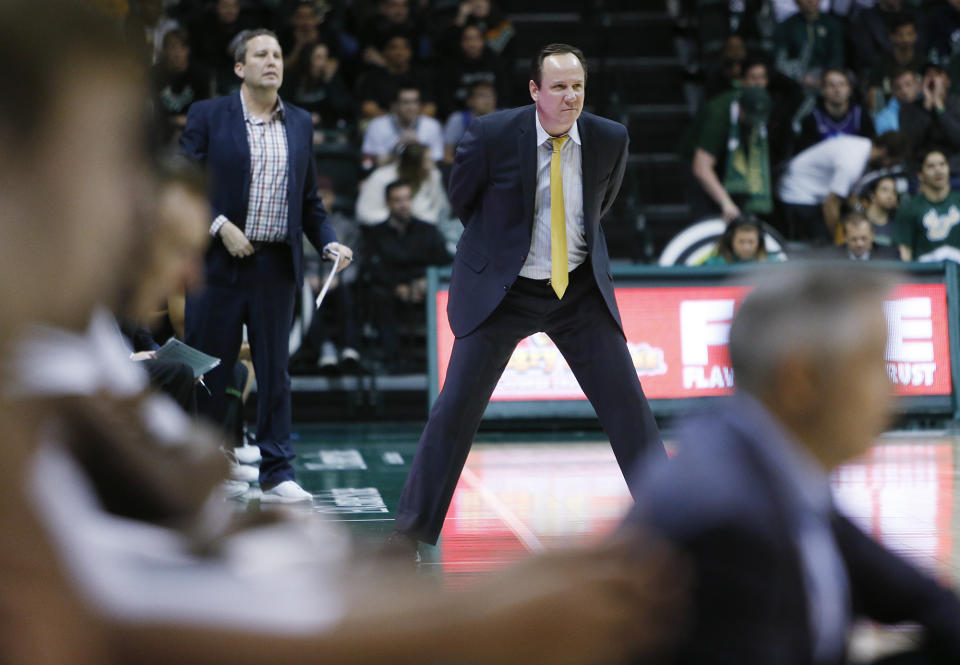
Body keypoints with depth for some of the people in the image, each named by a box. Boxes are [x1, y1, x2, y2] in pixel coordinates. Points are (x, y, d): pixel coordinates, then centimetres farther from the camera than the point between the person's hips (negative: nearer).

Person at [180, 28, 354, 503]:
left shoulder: (300, 124, 13)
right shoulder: (208, 116, 0)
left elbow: (309, 199, 16)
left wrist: (329, 243, 1)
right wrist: (220, 226, -15)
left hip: (277, 267, 3)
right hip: (219, 263, -3)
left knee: (274, 372, 4)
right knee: (207, 370, 3)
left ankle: (277, 474, 8)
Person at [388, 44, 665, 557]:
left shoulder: (610, 139, -7)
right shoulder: (491, 135, -16)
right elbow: (462, 198, 4)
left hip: (579, 289, 2)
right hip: (502, 291, -2)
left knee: (626, 403, -1)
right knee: (457, 406, -6)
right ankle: (411, 531, 4)